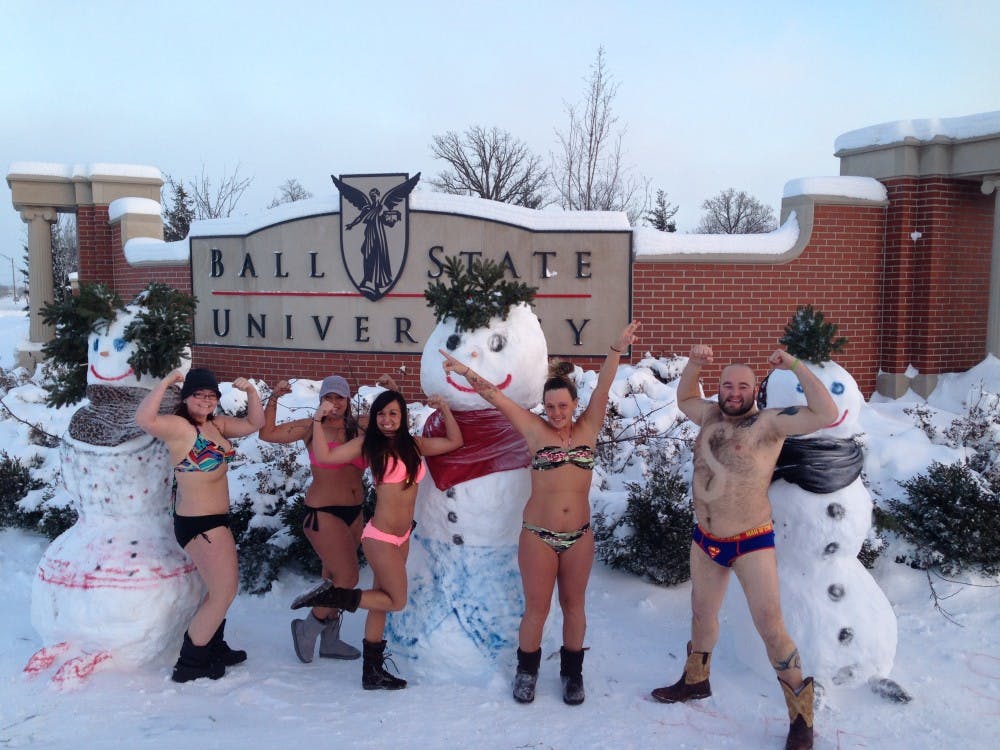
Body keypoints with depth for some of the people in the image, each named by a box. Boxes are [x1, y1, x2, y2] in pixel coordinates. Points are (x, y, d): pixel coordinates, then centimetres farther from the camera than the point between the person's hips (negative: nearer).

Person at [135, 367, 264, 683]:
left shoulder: (217, 424, 7)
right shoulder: (179, 426, -18)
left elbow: (254, 423, 16)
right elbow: (144, 418, -38)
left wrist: (250, 391, 3)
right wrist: (166, 382, -32)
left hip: (214, 519, 10)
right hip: (199, 523, -10)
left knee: (226, 585, 23)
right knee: (223, 593, -4)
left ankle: (214, 648, 40)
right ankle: (189, 665, 9)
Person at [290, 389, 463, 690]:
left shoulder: (414, 444, 7)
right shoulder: (369, 444, -8)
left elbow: (454, 442, 14)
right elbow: (324, 456, -14)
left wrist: (444, 409, 7)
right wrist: (318, 419, -16)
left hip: (402, 537, 6)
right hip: (380, 537, -6)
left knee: (381, 602, 14)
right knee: (396, 601, -2)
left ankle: (373, 672, 23)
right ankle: (331, 596, 5)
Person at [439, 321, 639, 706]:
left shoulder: (588, 428, 1)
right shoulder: (535, 431, -3)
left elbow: (603, 388, -10)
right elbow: (496, 397, -7)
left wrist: (616, 350, -21)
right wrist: (467, 373, -15)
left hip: (579, 534, 2)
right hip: (538, 534, -1)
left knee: (573, 605, 14)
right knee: (536, 608, 8)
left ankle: (572, 671, 31)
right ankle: (526, 671, 28)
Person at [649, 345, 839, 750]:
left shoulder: (769, 422, -15)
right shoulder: (710, 415, 3)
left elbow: (826, 414, -26)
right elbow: (684, 398, 22)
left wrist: (795, 365, -26)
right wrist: (694, 363, 5)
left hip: (752, 542, -6)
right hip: (705, 538, 6)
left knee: (771, 628, -5)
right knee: (702, 613, 22)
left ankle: (801, 717, 9)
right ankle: (695, 680, 45)